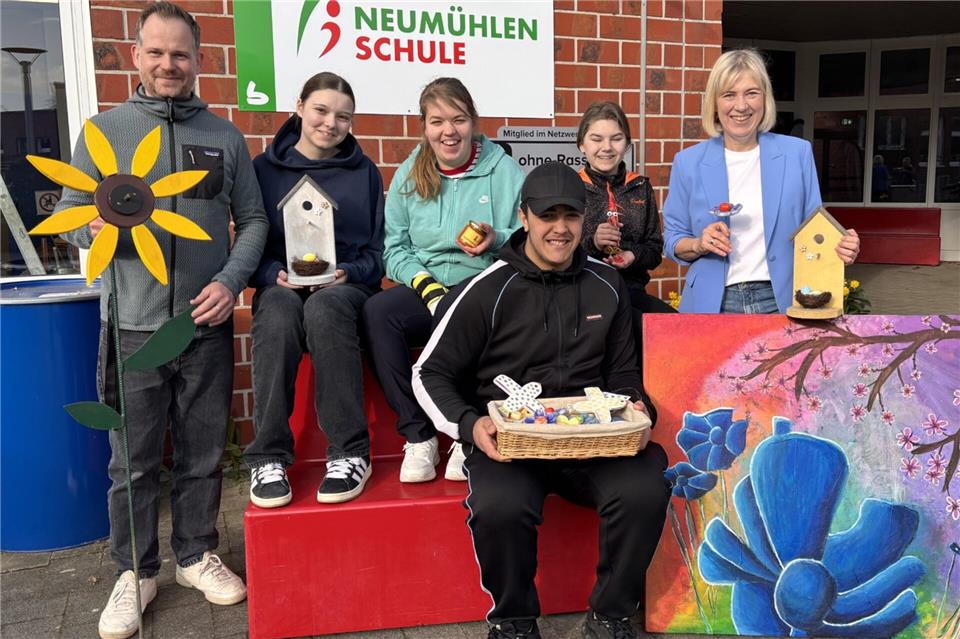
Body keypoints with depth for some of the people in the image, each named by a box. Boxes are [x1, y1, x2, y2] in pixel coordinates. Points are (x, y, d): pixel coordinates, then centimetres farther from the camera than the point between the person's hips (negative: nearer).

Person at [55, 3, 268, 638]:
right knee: (134, 460, 6)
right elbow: (70, 214, 6)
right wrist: (97, 228, -17)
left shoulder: (225, 135, 9)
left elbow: (253, 220, 9)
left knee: (203, 453, 11)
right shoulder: (105, 129, 5)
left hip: (208, 325, 1)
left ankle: (198, 555, 29)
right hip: (134, 328, -1)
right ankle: (135, 572, 23)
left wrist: (232, 281, -7)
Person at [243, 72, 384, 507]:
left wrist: (348, 273, -10)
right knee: (278, 311, -38)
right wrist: (275, 274, -11)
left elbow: (378, 250, 11)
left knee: (324, 308, -38)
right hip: (282, 287, 1)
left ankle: (350, 454, -34)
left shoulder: (364, 172, 14)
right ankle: (268, 457, -32)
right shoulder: (265, 168, 12)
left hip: (347, 288, 0)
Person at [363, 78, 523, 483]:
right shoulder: (408, 176, 12)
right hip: (426, 288, 3)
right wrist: (429, 289, -11)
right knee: (378, 311, -29)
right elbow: (394, 248, 5)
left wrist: (498, 240, -17)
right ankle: (418, 436, -19)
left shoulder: (505, 171, 7)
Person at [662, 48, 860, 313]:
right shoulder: (688, 162, 3)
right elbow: (672, 241, 7)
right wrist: (699, 245, -13)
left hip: (781, 301, 0)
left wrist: (841, 247, -11)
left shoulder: (798, 153, 5)